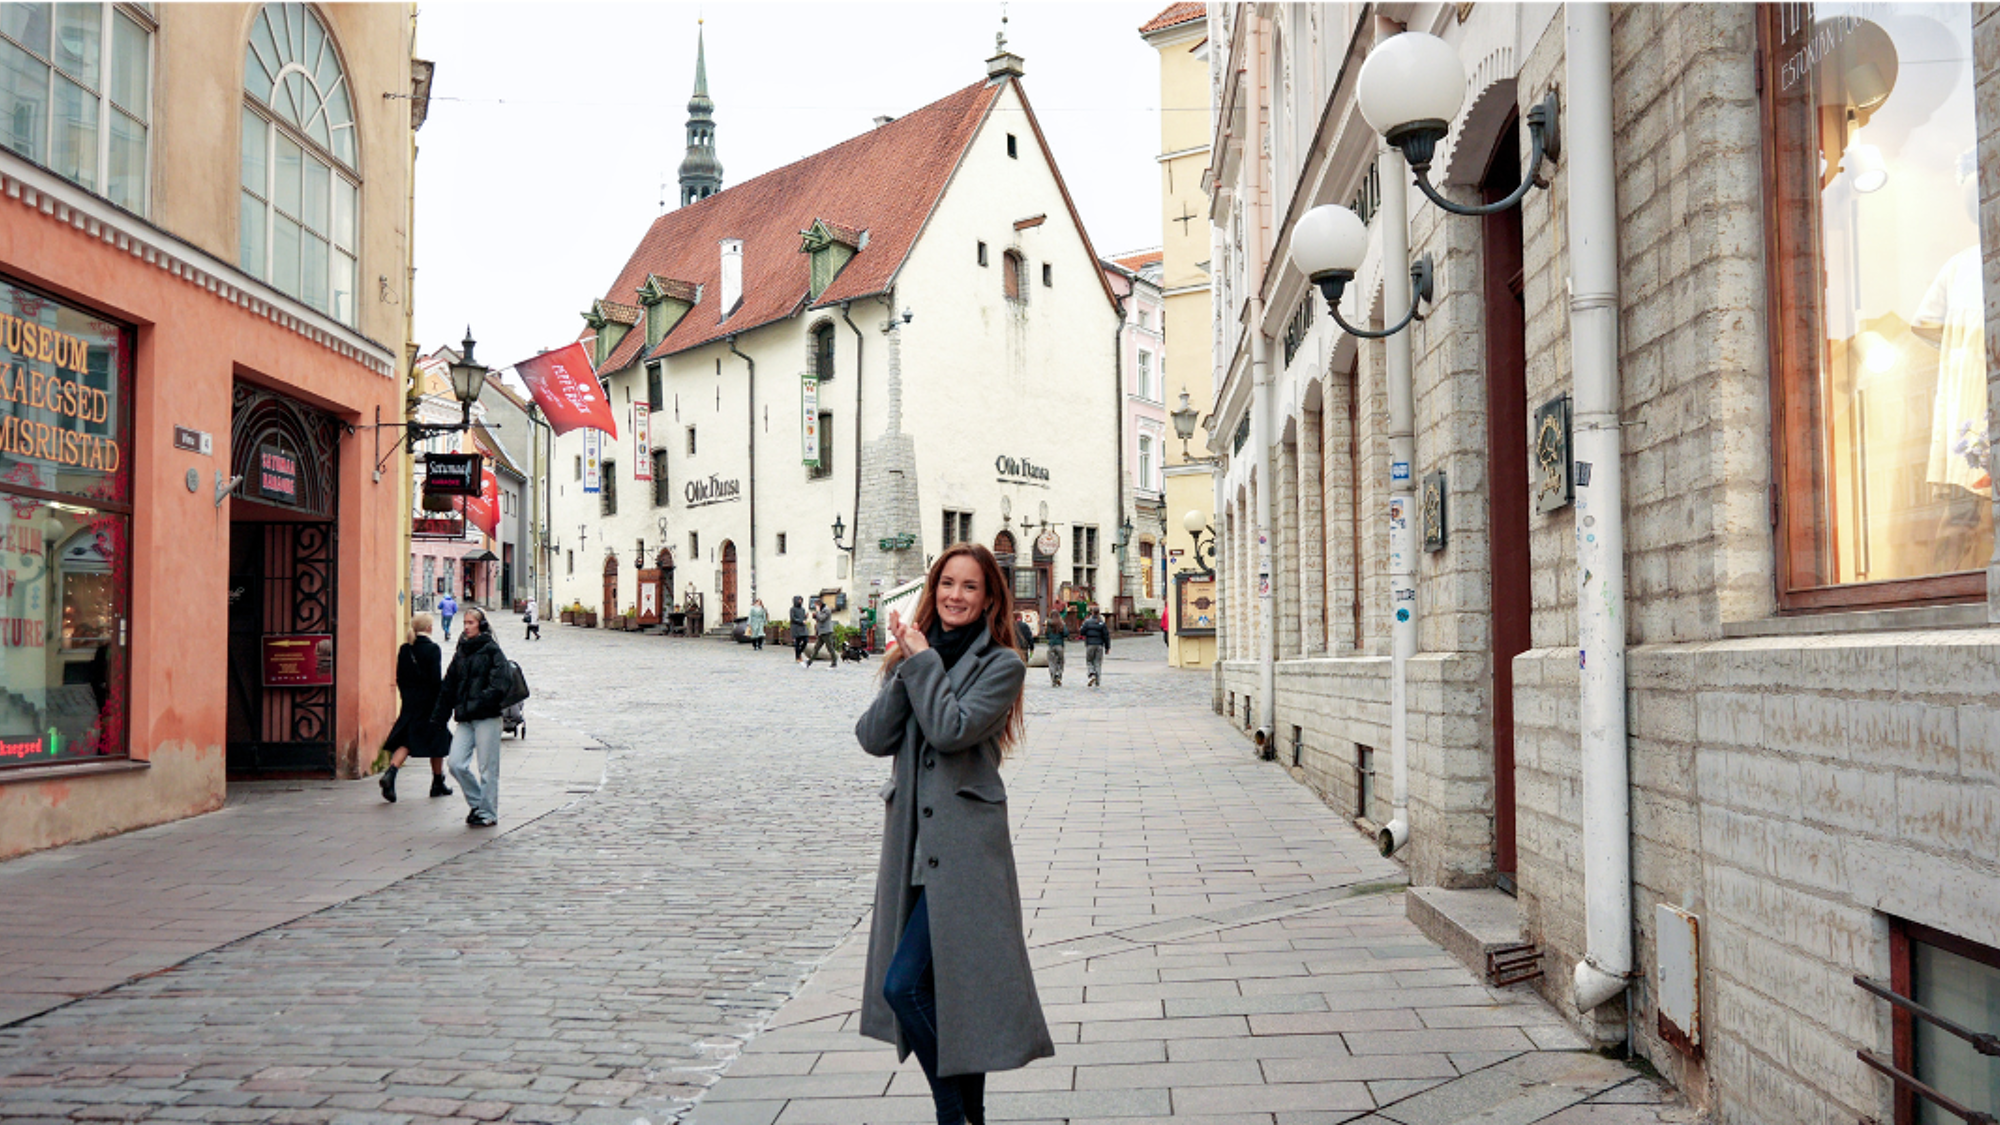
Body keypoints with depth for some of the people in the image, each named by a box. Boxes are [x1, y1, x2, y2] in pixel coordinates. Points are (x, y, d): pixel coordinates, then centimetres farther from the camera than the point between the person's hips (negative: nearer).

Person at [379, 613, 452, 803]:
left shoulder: (404, 649, 4)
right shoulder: (432, 649, -12)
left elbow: (399, 678, 8)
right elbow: (436, 679, -15)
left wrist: (408, 697, 17)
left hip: (410, 703, 5)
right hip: (430, 702, -5)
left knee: (405, 742, 4)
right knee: (437, 743, 10)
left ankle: (390, 772, -21)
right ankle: (438, 784, 19)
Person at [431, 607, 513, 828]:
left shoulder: (492, 651, -5)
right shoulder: (461, 652, 15)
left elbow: (499, 685, -15)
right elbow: (449, 686, 18)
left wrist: (475, 705, -22)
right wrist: (438, 716, 15)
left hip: (487, 718, -6)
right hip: (465, 719, 6)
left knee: (487, 768, 0)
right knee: (456, 764, -1)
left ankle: (488, 814, 11)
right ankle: (477, 803, 18)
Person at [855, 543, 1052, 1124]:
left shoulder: (1001, 664, -5)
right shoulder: (915, 654, 12)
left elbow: (950, 729, -20)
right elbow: (874, 737, 0)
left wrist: (924, 660, -10)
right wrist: (908, 667, -9)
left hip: (965, 842, -6)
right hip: (911, 837, 6)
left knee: (904, 984, -13)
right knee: (945, 989, 13)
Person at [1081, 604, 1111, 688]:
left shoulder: (1087, 621, -4)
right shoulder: (1102, 623, -2)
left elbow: (1082, 632, -7)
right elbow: (1106, 636, -2)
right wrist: (1107, 647, 4)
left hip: (1090, 644, -1)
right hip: (1099, 645, 1)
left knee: (1089, 661, 12)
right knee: (1098, 663, 7)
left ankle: (1092, 675, -15)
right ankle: (1096, 682, 5)